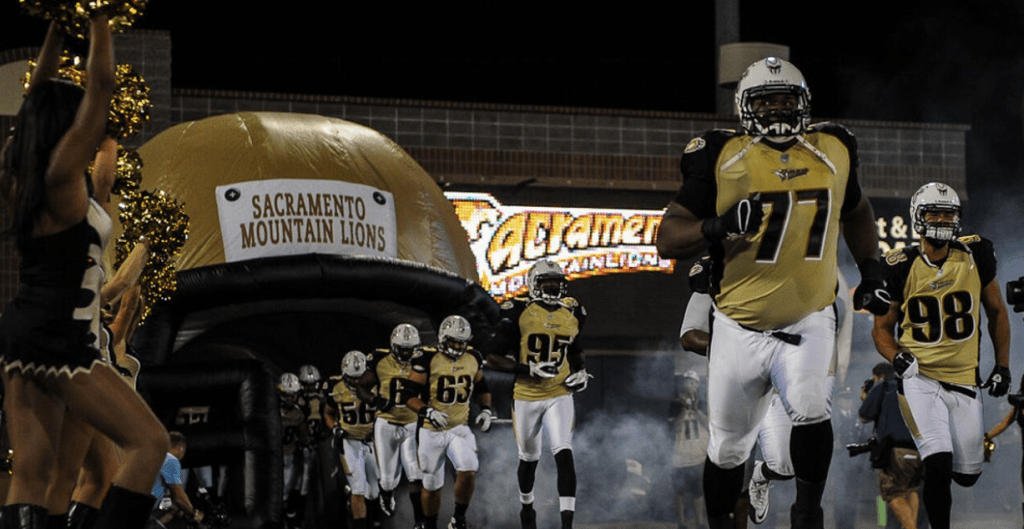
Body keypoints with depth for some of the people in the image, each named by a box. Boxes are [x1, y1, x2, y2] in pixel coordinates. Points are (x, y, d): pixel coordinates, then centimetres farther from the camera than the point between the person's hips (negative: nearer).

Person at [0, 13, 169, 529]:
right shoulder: (63, 173, -13)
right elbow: (101, 83, -13)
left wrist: (58, 26, 24)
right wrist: (99, 17, -3)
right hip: (59, 338, -9)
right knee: (149, 442, -5)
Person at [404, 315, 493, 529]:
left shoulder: (473, 359, 2)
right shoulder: (428, 360, -13)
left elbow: (481, 388, 19)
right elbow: (410, 396, -13)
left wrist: (486, 410, 2)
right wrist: (428, 412, -29)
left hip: (460, 429, 2)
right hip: (432, 431, -2)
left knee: (468, 472, -22)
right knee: (432, 486, 8)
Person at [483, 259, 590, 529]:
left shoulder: (572, 312, 3)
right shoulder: (519, 312, -12)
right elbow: (493, 358, -11)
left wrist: (581, 372, 3)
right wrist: (526, 369, -23)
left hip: (560, 395, 2)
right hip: (526, 396, -2)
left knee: (564, 454, -16)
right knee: (529, 458, 15)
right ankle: (526, 506, 43)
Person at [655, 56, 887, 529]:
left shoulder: (833, 151, 3)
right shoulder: (722, 158, -8)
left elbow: (855, 211, 25)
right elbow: (667, 240, -11)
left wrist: (870, 269, 18)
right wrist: (718, 227, -27)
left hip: (809, 322, 1)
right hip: (740, 327, -1)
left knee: (810, 408, -27)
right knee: (728, 448, 9)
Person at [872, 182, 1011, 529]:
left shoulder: (975, 256, -1)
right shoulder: (902, 268, -6)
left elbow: (996, 312, 13)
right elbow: (882, 328, 3)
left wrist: (1002, 367, 9)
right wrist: (896, 357, -17)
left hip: (963, 380, 3)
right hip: (920, 379, -3)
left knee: (966, 475, 8)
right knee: (939, 465, -21)